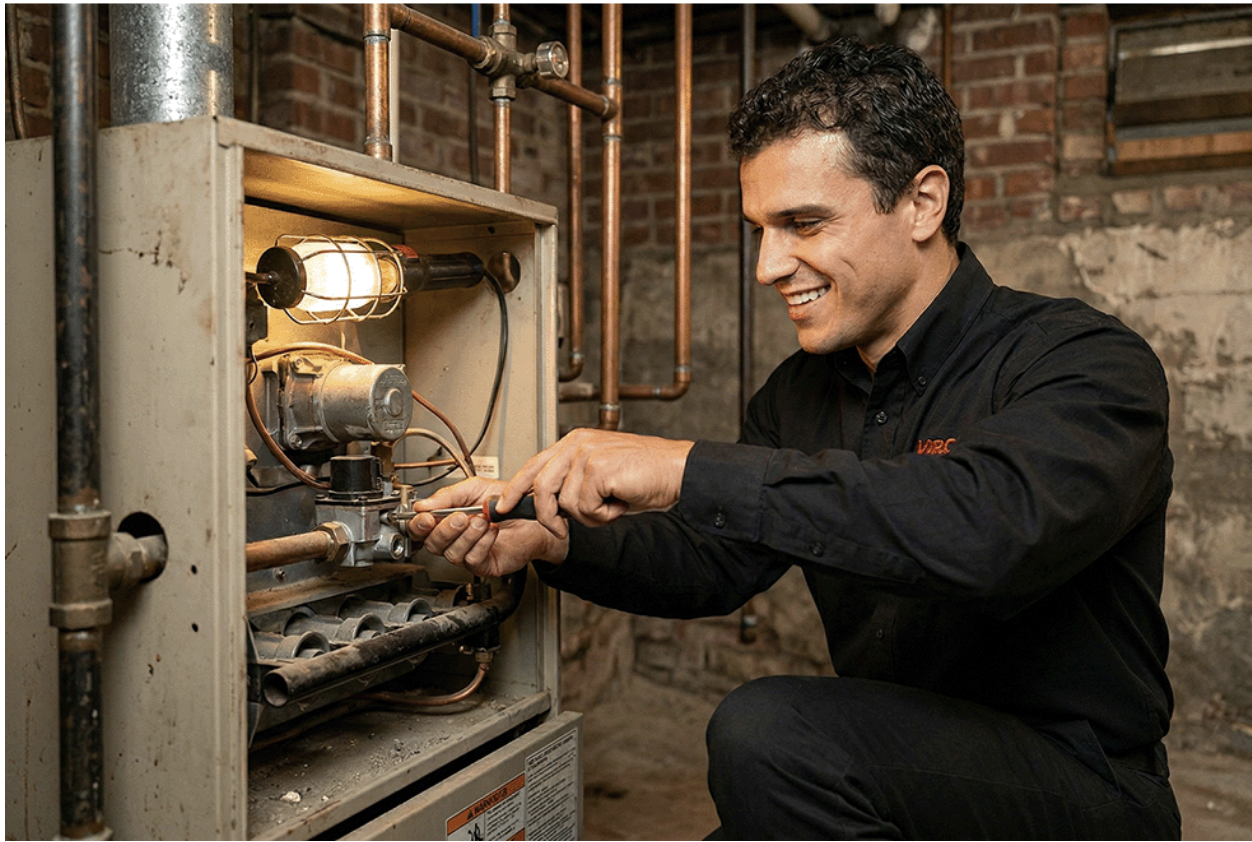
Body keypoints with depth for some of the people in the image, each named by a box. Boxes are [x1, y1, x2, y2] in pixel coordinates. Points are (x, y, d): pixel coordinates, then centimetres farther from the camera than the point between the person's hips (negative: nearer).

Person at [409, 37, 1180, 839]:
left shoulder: (1087, 362, -17)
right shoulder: (800, 394, 6)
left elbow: (991, 528, -37)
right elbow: (712, 565, 10)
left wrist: (690, 469, -36)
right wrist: (551, 540, -8)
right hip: (892, 773, 6)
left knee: (770, 730, -29)